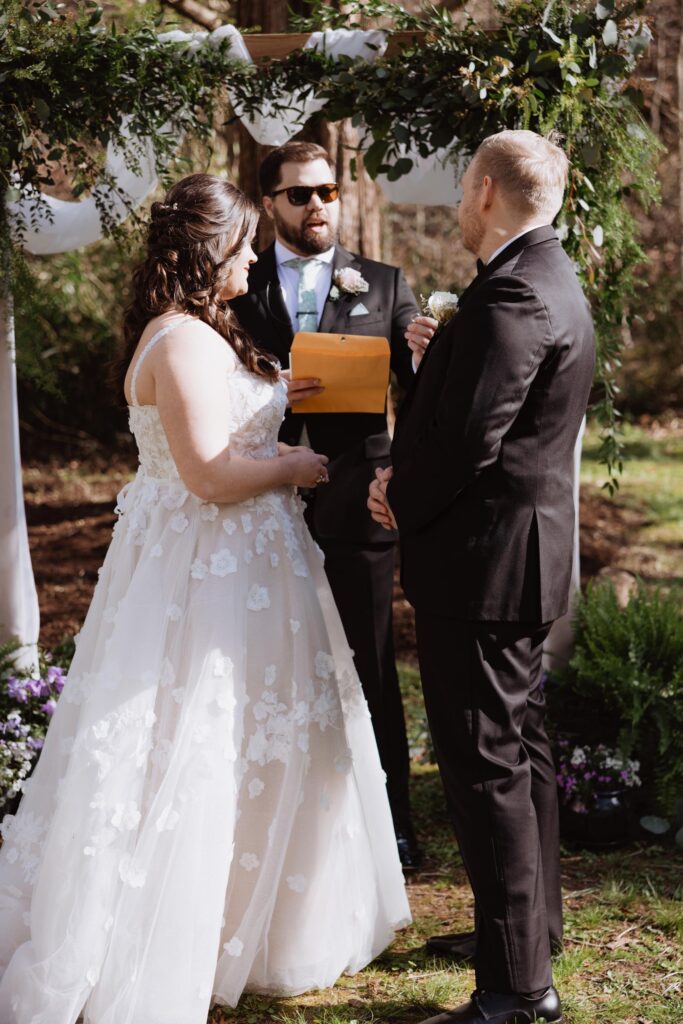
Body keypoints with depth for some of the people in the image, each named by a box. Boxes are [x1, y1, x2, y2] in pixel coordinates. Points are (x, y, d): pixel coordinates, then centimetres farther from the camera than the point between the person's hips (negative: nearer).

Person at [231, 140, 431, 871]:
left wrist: (425, 354, -24)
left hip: (355, 508, -1)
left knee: (369, 669, 6)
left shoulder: (383, 286, 6)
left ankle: (389, 826, 17)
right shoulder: (241, 290, 6)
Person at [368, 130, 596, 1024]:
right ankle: (534, 923, 36)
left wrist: (402, 502, -8)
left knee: (485, 763, -5)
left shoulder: (512, 294, -21)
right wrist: (409, 475, 6)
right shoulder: (551, 281, 13)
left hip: (483, 555, -11)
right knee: (520, 744, 21)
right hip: (527, 548, 11)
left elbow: (470, 436, -25)